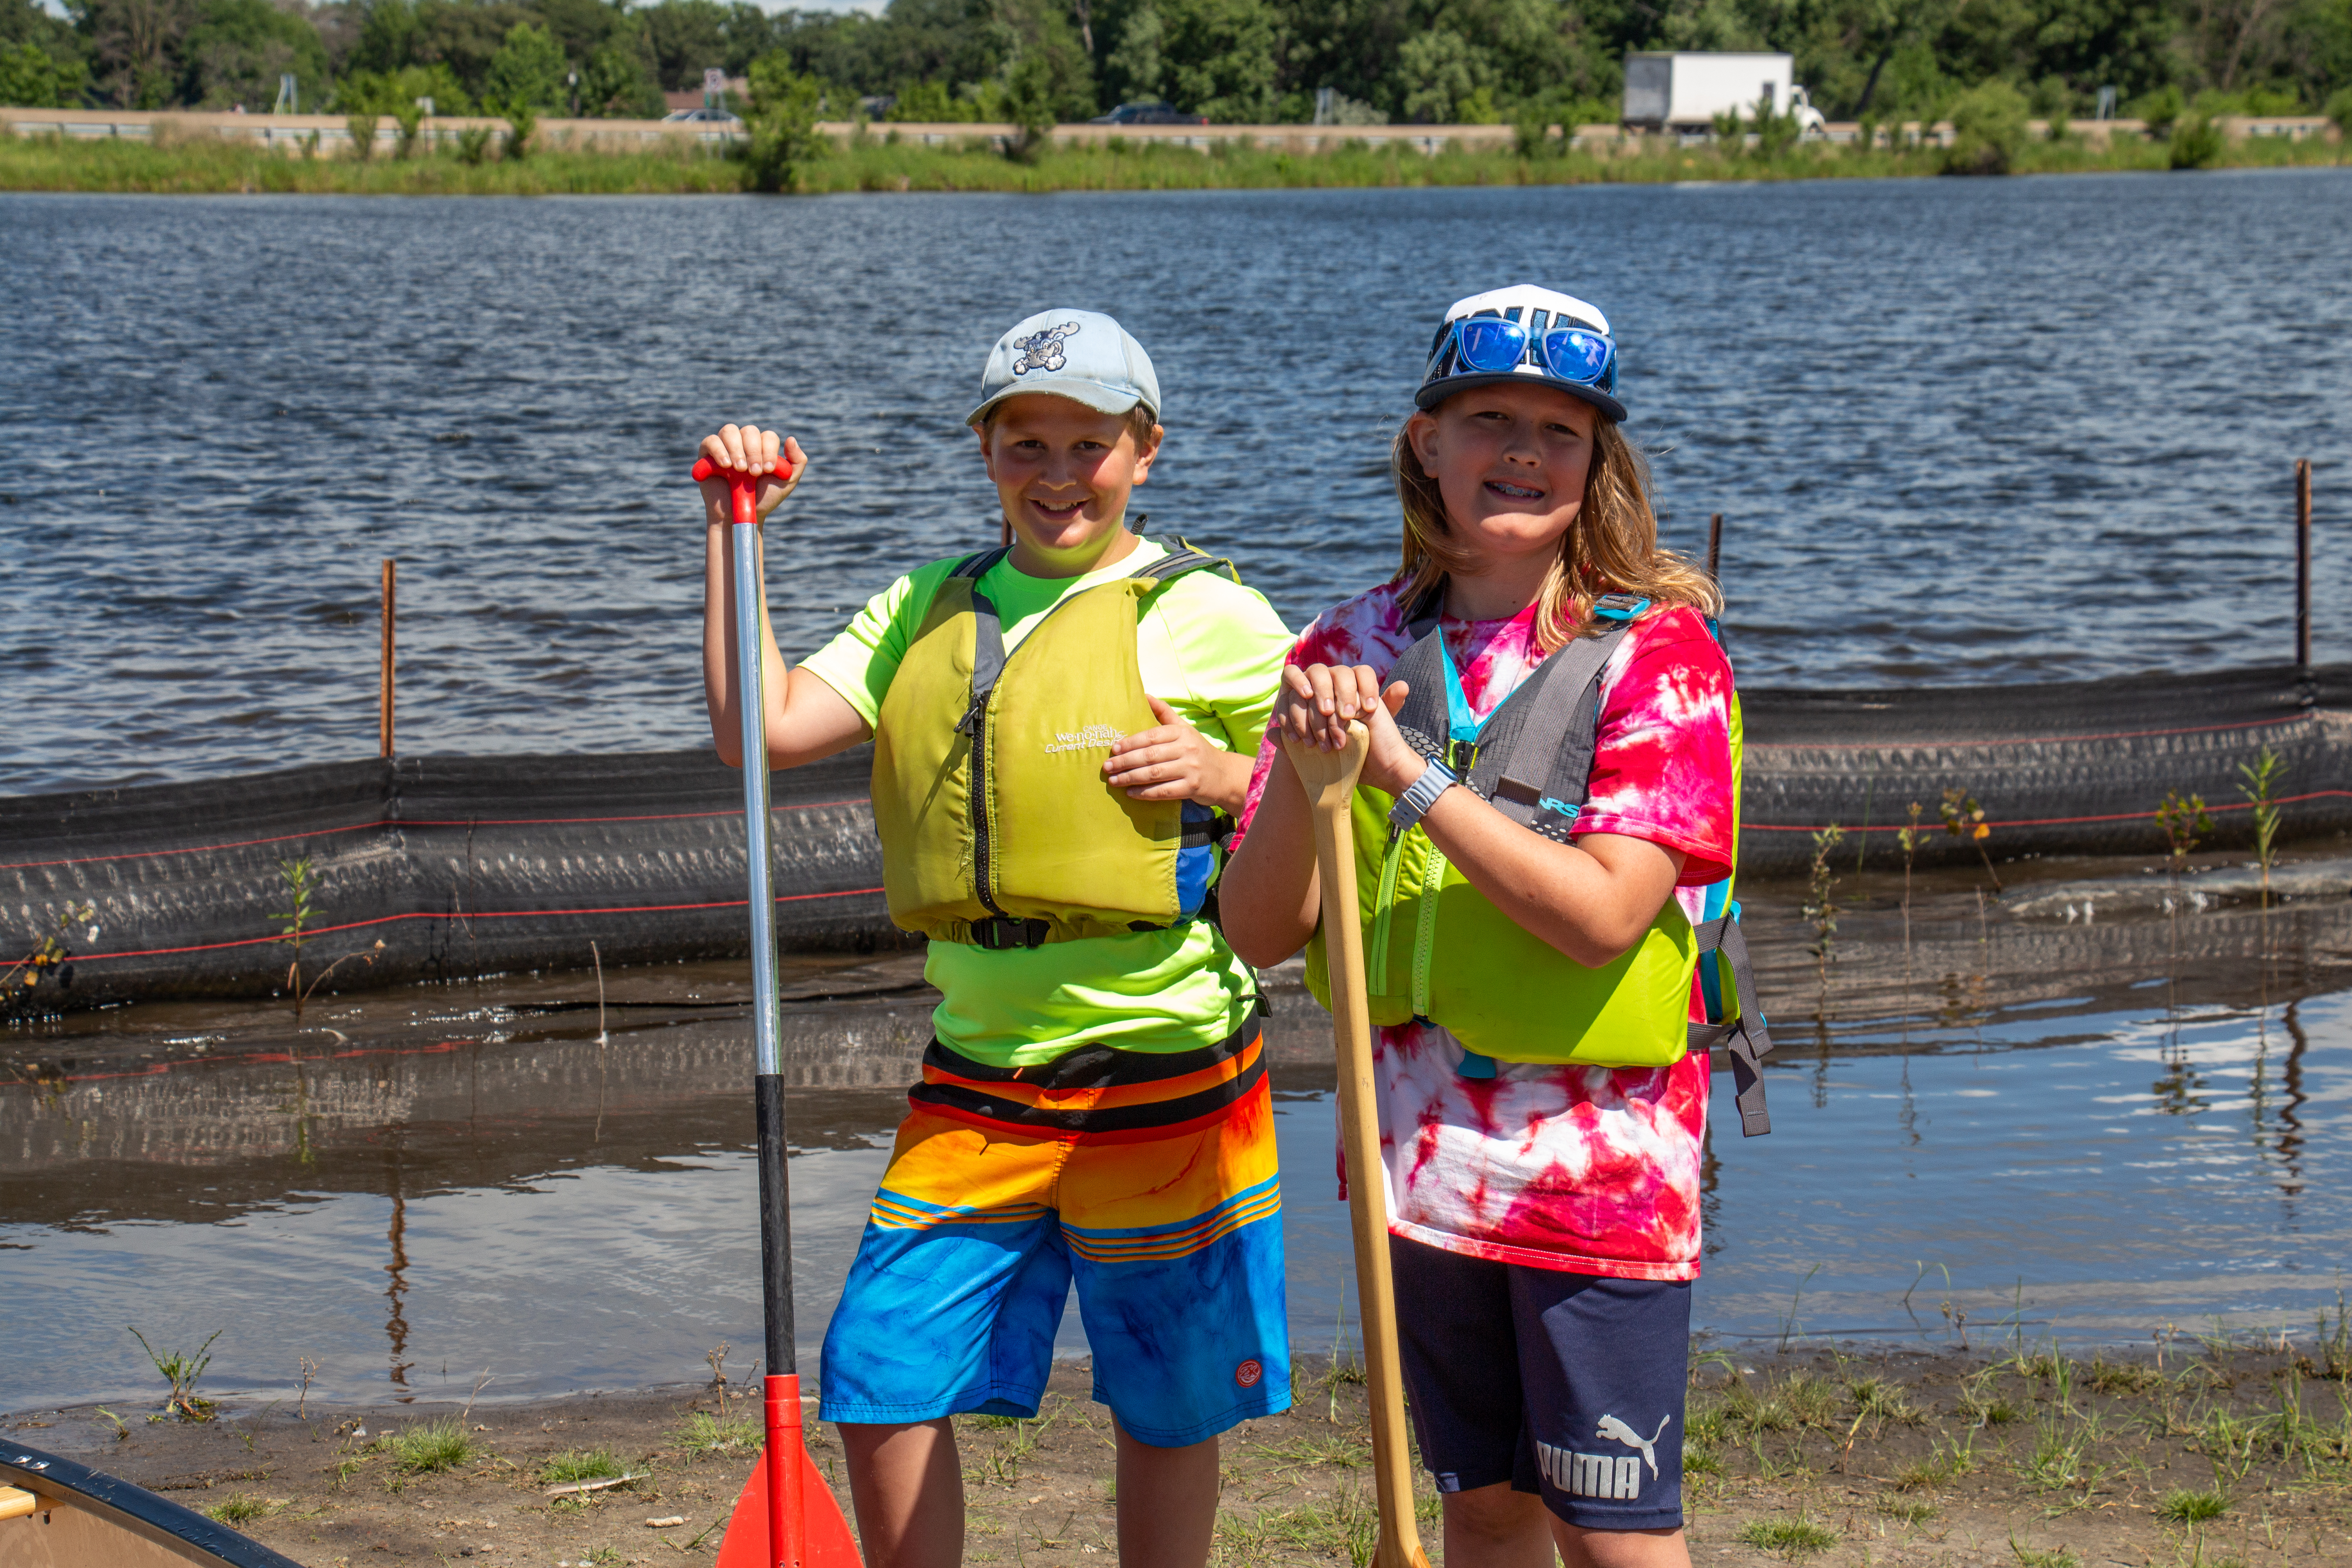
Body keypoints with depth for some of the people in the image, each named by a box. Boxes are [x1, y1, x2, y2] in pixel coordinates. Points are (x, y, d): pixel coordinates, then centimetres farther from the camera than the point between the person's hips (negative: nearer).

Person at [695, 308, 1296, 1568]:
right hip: (977, 1075, 4)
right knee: (881, 1387, 2)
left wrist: (1227, 777, -16)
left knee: (1167, 1411, 8)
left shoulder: (1208, 620, -4)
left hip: (1163, 1075, -4)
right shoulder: (929, 610, 10)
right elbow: (760, 729, 0)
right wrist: (735, 528, -2)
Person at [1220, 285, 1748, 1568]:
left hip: (1599, 1161, -4)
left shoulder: (1657, 653, -9)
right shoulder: (1359, 649, 3)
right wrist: (1304, 772, -19)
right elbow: (1259, 931, 0)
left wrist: (1405, 772, -21)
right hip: (1422, 1154, 4)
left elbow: (1600, 912, -21)